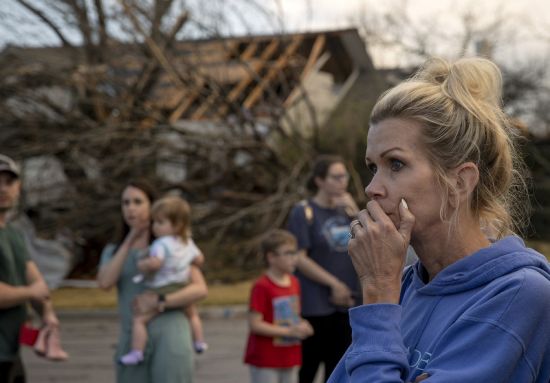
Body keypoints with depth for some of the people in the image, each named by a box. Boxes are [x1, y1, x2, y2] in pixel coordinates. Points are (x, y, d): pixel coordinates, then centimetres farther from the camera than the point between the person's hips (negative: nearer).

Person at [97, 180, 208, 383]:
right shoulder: (112, 252, 15)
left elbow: (200, 289, -7)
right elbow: (105, 283, -8)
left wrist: (159, 302, -20)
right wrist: (130, 240, -8)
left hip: (169, 337, -4)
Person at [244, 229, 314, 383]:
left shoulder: (294, 283, 7)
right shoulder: (262, 287, -15)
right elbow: (255, 324, -19)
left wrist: (302, 326, -3)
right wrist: (289, 331, -22)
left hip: (290, 357, 7)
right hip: (265, 360, -7)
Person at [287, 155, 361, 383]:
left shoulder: (346, 210, 11)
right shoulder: (304, 212, -7)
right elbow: (300, 259, -12)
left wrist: (355, 213, -4)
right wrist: (334, 284, -12)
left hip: (346, 304, 6)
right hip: (314, 306, -6)